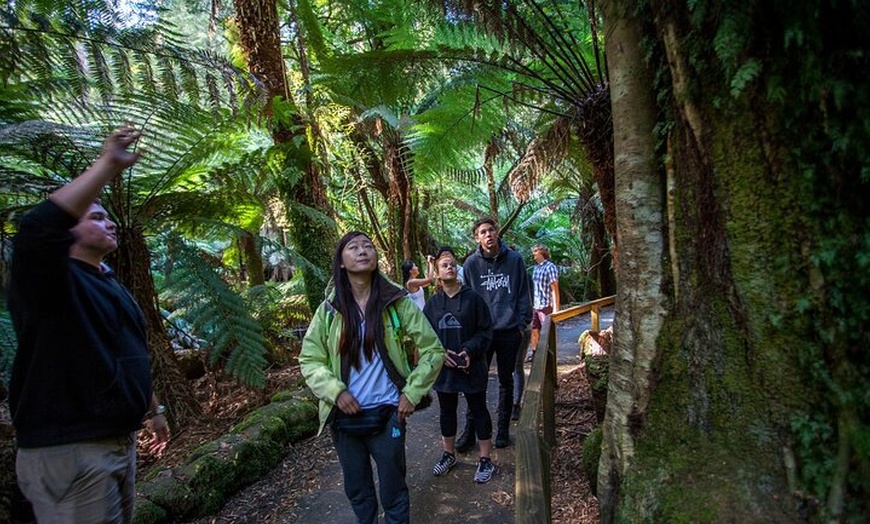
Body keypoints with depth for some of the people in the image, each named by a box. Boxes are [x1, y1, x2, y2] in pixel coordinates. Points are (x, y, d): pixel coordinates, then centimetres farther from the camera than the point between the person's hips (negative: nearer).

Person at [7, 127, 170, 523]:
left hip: (120, 443, 8)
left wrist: (154, 409, 25)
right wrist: (108, 166, -33)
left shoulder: (112, 286, 14)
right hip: (68, 453, -8)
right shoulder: (50, 280, -11)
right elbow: (38, 230, -35)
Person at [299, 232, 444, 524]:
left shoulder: (396, 303, -8)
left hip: (386, 414, -2)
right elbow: (309, 359, 1)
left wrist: (412, 393, -8)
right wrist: (335, 391, -13)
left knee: (393, 490, 13)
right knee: (356, 490, 21)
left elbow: (433, 350, -4)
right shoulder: (329, 308, -3)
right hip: (344, 416, 2)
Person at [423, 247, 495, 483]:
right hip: (444, 368, 3)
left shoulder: (473, 298, -7)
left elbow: (485, 330, -7)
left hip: (472, 367, -3)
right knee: (447, 411, 17)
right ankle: (449, 454, 37)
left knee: (478, 410, 9)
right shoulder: (432, 304, 2)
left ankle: (485, 459, 24)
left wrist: (470, 351, -18)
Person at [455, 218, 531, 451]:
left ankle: (503, 429, 29)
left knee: (506, 381, 14)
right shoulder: (471, 263, -3)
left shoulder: (514, 259, -3)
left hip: (509, 331, 1)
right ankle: (470, 430, 20)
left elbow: (523, 294, 2)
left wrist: (522, 323, -2)